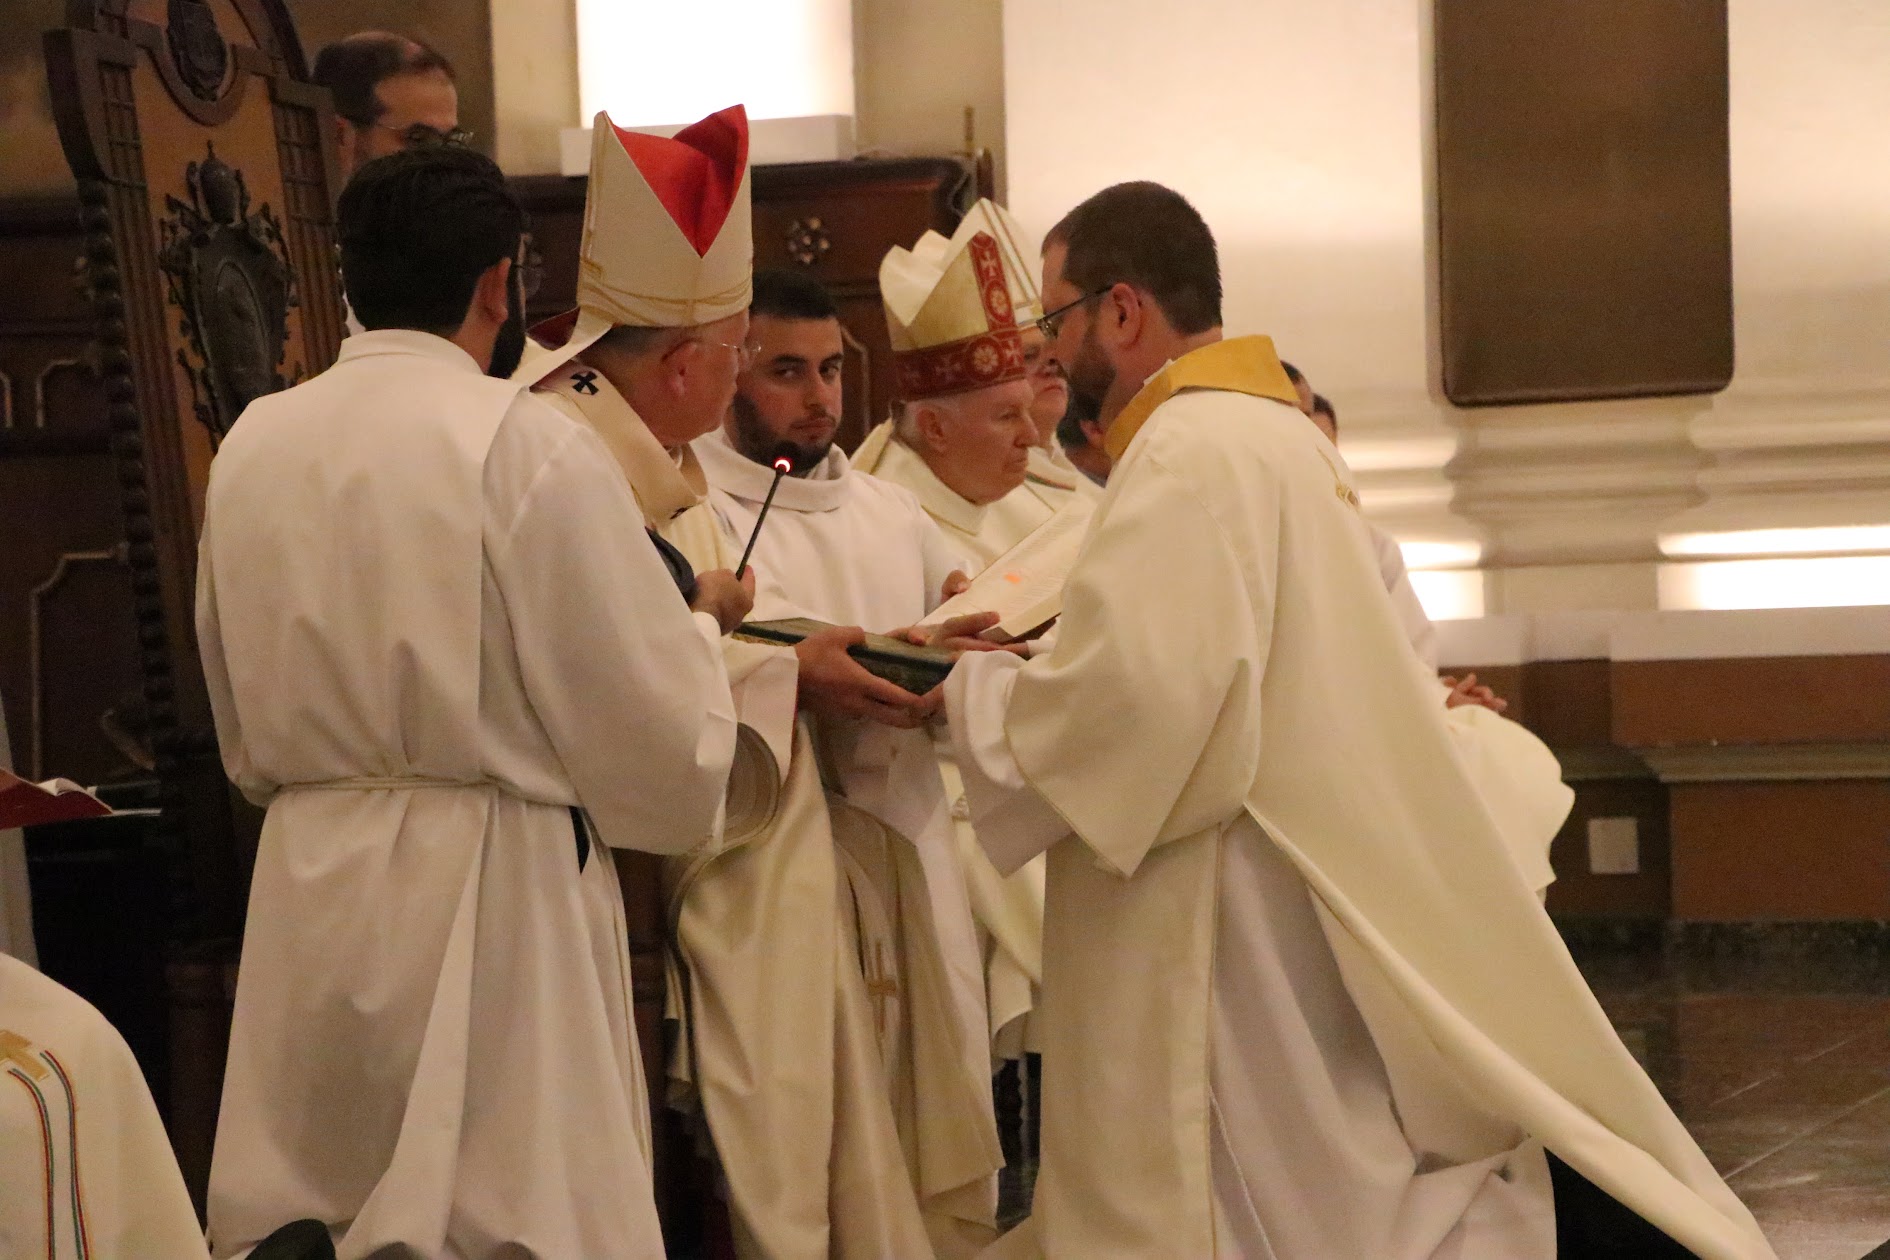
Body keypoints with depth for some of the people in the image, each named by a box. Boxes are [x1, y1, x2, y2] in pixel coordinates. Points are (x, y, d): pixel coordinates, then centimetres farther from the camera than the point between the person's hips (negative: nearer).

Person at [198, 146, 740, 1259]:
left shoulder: (253, 445, 3)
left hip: (306, 895, 5)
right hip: (490, 897, -5)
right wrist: (697, 629, 10)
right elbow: (660, 738, -9)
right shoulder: (532, 447, -13)